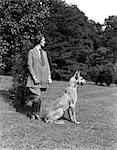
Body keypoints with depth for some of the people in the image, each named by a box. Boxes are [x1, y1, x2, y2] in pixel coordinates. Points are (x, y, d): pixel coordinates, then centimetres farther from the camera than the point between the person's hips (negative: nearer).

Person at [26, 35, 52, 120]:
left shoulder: (44, 53, 18)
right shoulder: (31, 52, 0)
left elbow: (47, 65, 17)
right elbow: (29, 65, -5)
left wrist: (49, 77, 5)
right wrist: (34, 77, -13)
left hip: (43, 79, 5)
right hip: (35, 79, -5)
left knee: (38, 97, 6)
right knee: (37, 96, -14)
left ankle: (37, 114, 14)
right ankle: (33, 113, 2)